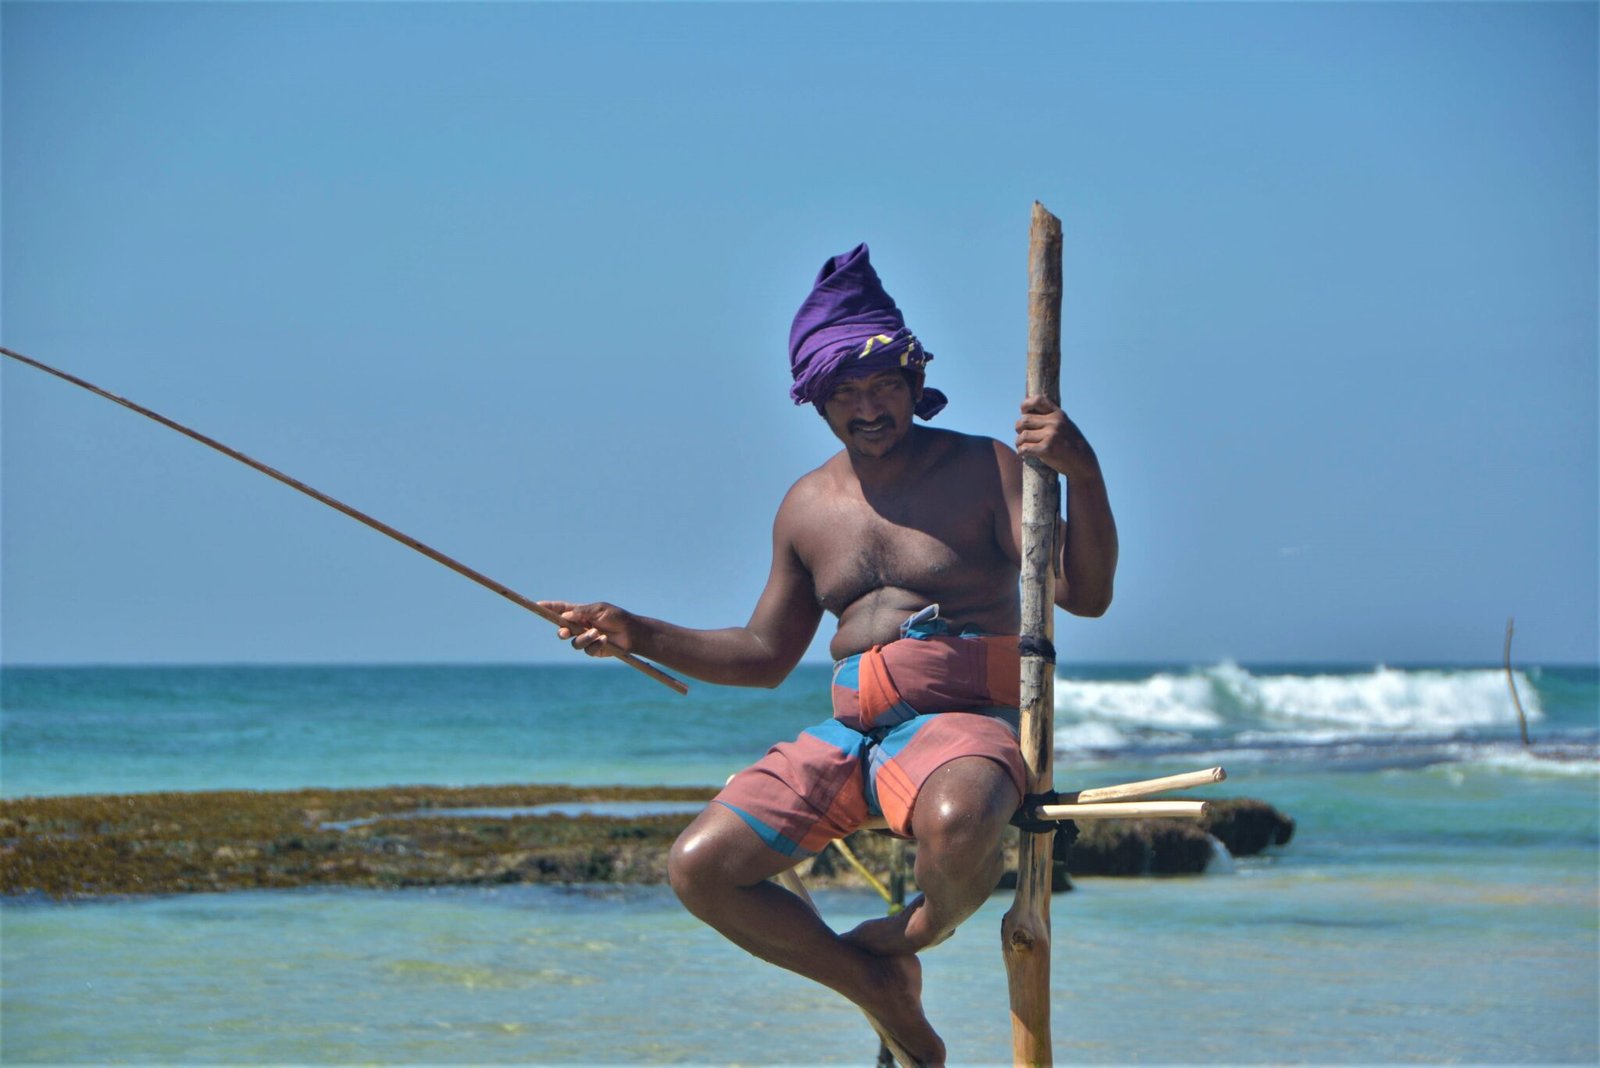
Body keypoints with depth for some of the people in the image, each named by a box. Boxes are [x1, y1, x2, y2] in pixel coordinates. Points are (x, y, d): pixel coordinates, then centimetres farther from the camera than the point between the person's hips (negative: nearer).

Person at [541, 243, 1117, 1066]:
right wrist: (641, 638, 10)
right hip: (848, 735, 6)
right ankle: (879, 986, 7)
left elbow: (1086, 594, -11)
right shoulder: (809, 506, 14)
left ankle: (922, 931, -4)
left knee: (956, 823, -42)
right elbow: (766, 654, 23)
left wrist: (1082, 474, -27)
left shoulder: (984, 471, -1)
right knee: (699, 867, -10)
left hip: (963, 723, -5)